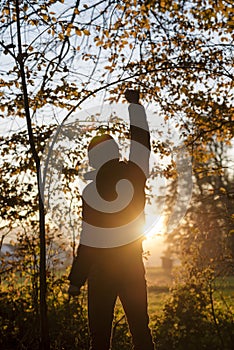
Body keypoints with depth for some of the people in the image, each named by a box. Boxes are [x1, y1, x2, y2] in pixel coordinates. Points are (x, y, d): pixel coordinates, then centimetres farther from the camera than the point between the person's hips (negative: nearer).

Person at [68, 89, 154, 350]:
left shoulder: (90, 193, -12)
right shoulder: (135, 175, -5)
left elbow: (87, 243, -10)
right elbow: (141, 137, 11)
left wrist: (76, 280, -1)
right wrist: (134, 104, 25)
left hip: (102, 271, -3)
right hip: (133, 267, 3)